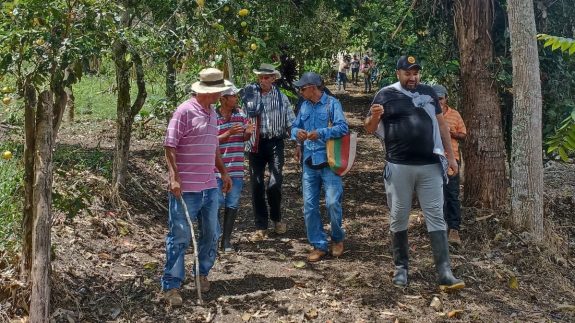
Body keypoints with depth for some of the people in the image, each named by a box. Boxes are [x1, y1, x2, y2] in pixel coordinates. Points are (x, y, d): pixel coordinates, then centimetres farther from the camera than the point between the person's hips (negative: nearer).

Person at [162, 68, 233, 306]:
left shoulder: (212, 114, 13)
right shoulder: (185, 111, -12)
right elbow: (169, 146, -15)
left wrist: (223, 172, 21)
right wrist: (174, 177, -21)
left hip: (209, 187, 8)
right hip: (185, 188, -8)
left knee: (211, 233, 15)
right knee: (180, 237, -2)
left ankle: (202, 273, 33)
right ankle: (171, 286, 7)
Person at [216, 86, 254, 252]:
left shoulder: (241, 114, 5)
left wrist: (248, 132, -9)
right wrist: (229, 133, -23)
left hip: (236, 169, 4)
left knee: (232, 205, 7)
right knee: (217, 204, -1)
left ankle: (226, 240, 16)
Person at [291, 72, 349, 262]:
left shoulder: (332, 103, -7)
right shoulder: (304, 106, 11)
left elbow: (343, 127, -17)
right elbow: (294, 126, 15)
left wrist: (320, 133, -25)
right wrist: (297, 132, -8)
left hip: (329, 163, -6)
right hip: (309, 164, 6)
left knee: (332, 203, -8)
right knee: (309, 207, 5)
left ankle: (337, 238, 19)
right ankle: (319, 245, 16)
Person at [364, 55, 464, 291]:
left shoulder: (428, 92, 10)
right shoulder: (385, 95, 1)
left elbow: (441, 123, 16)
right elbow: (370, 129, 2)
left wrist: (450, 155, 12)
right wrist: (375, 116, -22)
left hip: (430, 166, 2)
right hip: (399, 167, -2)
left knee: (436, 217, 1)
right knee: (398, 218, 6)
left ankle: (445, 273, 1)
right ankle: (401, 267, 19)